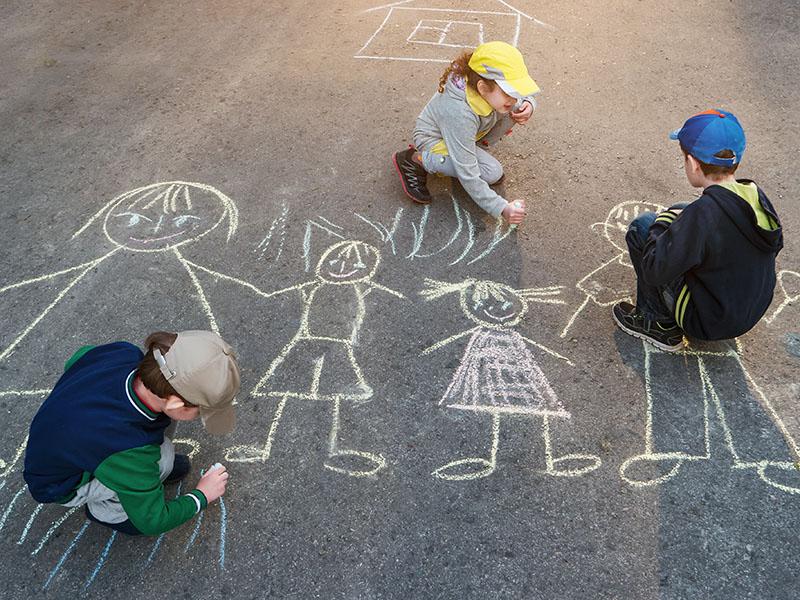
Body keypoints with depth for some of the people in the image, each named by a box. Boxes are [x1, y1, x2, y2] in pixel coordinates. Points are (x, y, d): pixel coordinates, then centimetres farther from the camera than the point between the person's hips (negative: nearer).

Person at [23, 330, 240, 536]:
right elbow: (151, 521, -21)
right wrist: (201, 496, -7)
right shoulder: (128, 451, -42)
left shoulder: (124, 353, -27)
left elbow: (77, 359, 1)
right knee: (162, 457, -26)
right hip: (58, 486, -6)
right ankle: (105, 509, 1)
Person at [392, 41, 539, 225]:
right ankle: (416, 160, -12)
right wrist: (502, 208, -36)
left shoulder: (492, 89, -22)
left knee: (514, 112, -12)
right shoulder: (459, 113, -40)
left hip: (468, 134, 7)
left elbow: (525, 96, 1)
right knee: (492, 173, -27)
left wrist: (527, 105, -24)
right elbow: (468, 177, -37)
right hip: (434, 140, -7)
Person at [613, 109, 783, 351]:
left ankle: (660, 324, 5)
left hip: (709, 323, -7)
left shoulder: (701, 216, -30)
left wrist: (662, 222, -8)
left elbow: (655, 271, -27)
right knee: (679, 211, 15)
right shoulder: (758, 197, -7)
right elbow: (775, 245, 12)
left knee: (642, 227, -6)